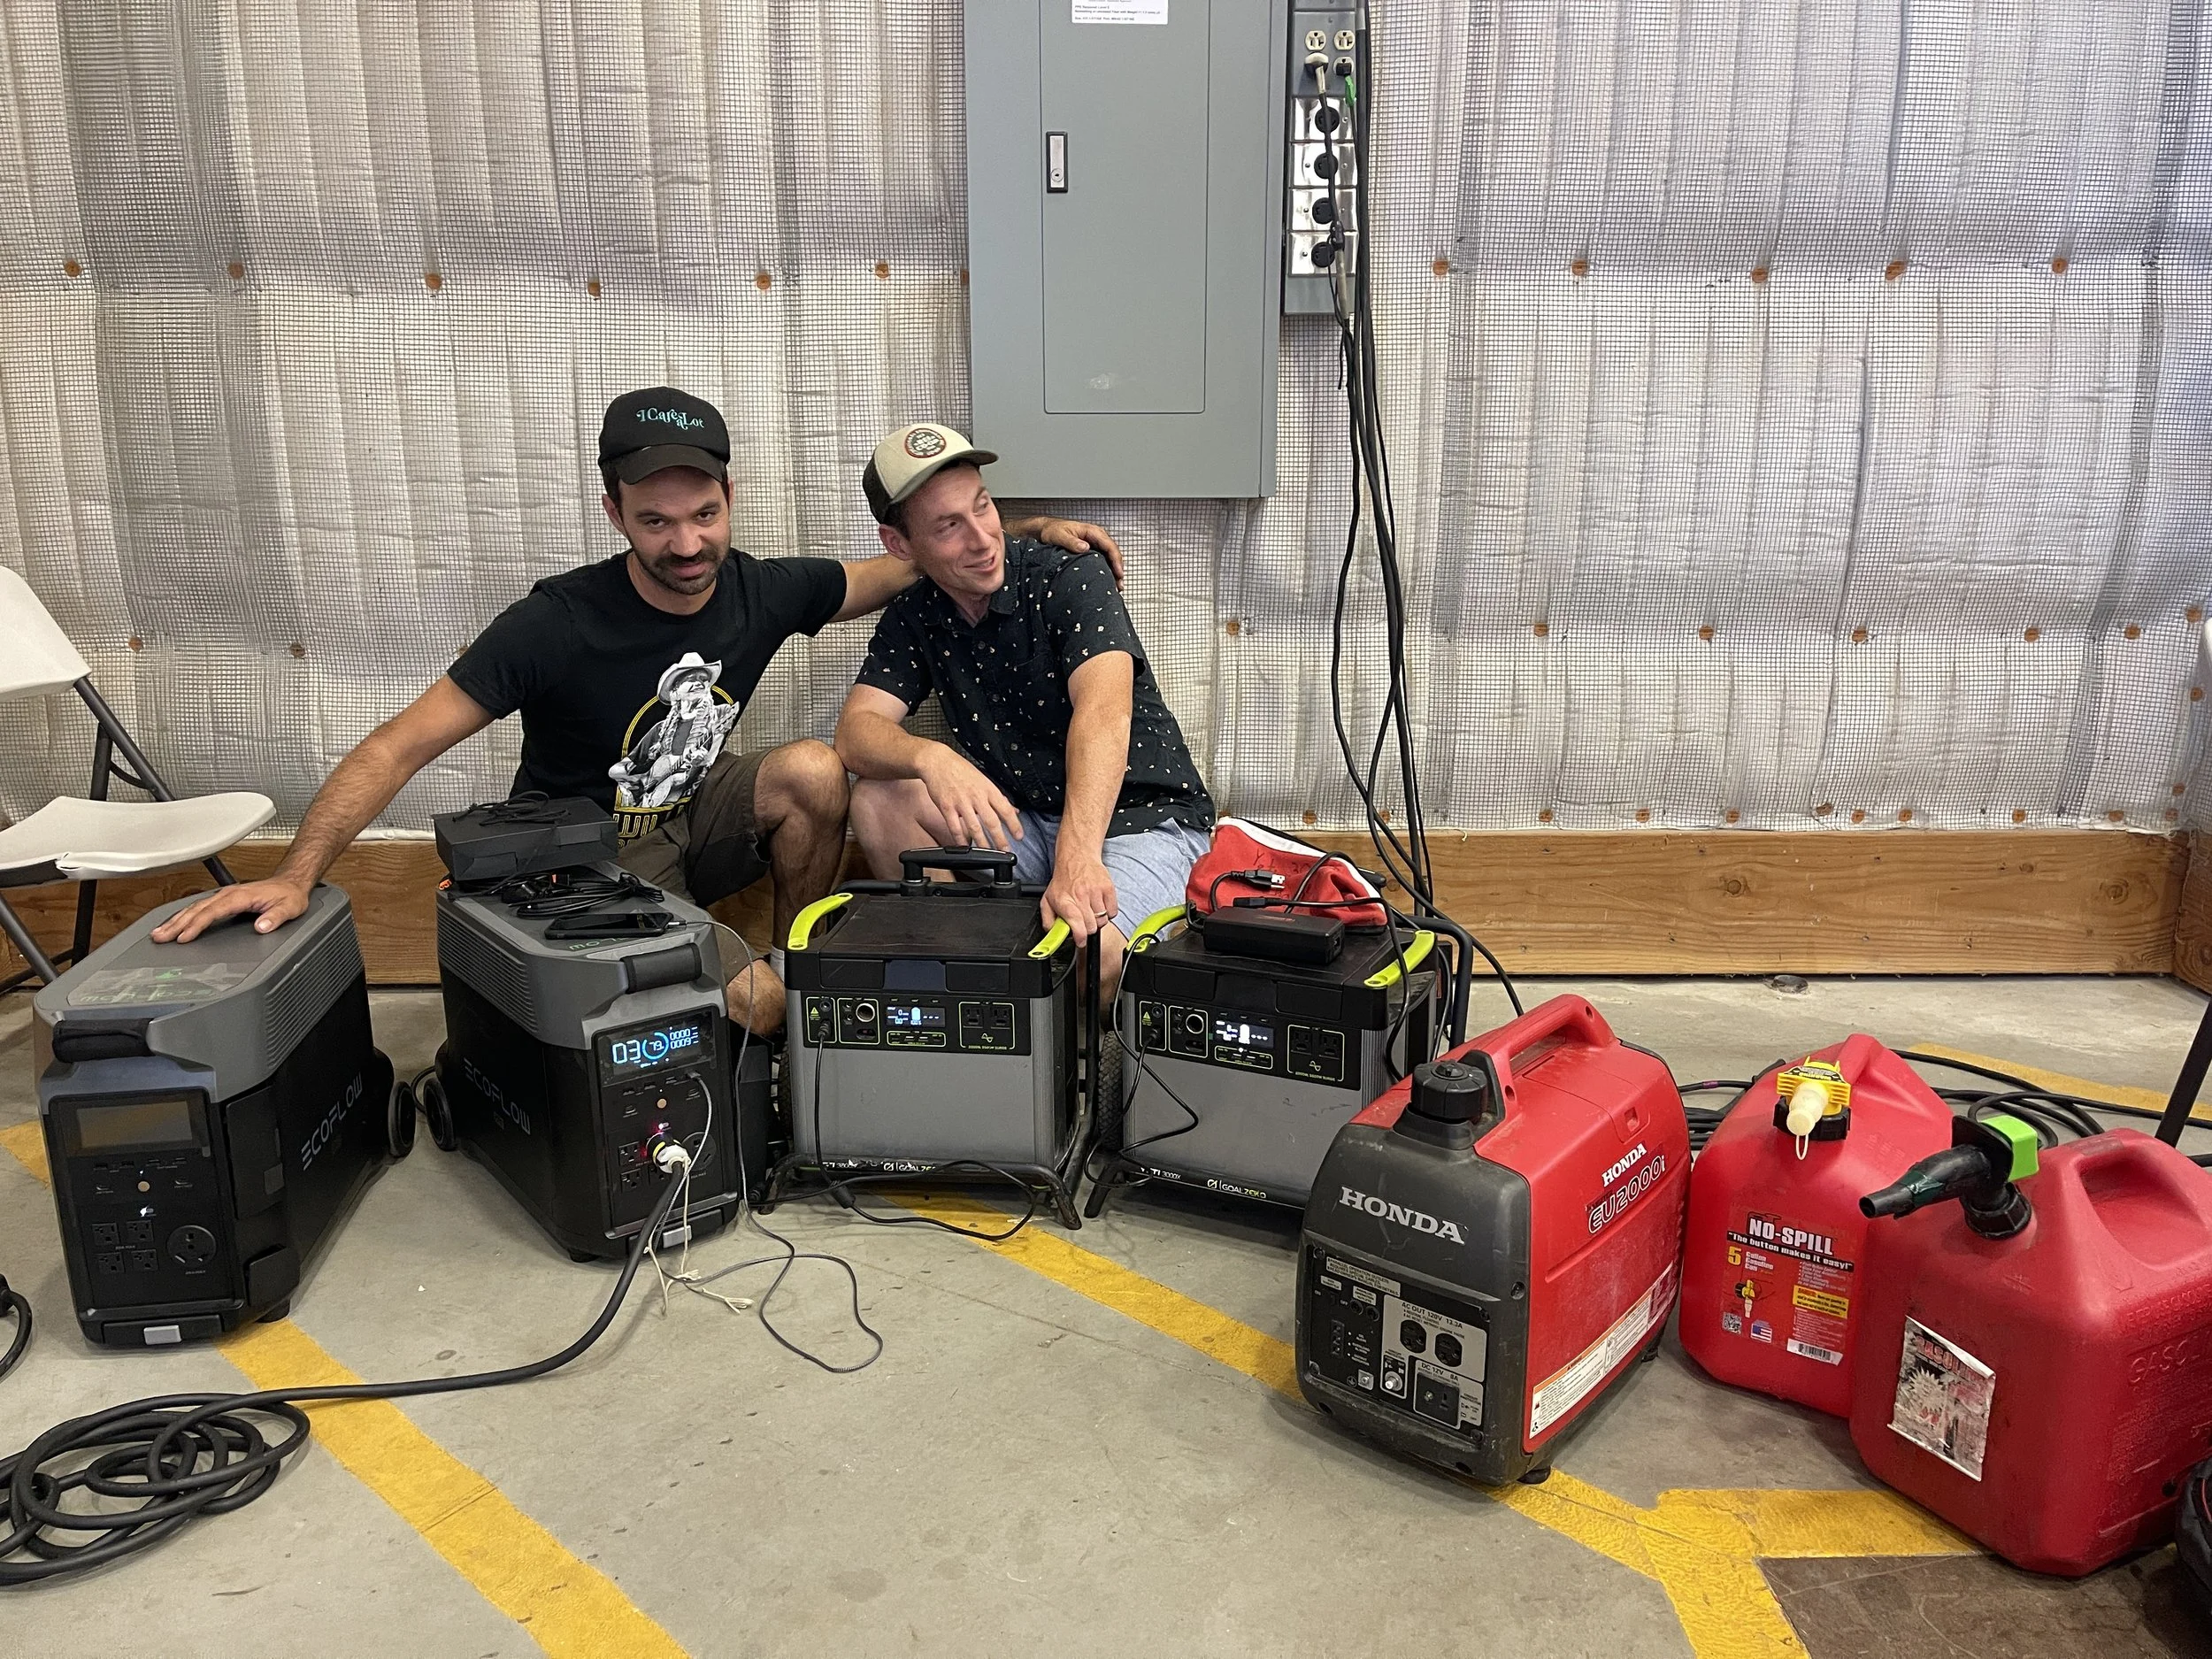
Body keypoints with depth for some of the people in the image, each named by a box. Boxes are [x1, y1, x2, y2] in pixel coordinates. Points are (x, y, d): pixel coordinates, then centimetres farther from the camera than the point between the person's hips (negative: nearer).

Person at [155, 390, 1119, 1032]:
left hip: (693, 817, 6)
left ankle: (798, 966, 0)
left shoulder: (763, 592, -10)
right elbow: (400, 746, -23)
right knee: (750, 1008, -28)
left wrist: (1030, 527, -6)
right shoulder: (560, 624, -24)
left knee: (813, 773, -24)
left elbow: (908, 563, 5)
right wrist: (297, 873, -34)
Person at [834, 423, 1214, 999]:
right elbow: (855, 733, -11)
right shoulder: (912, 617, 2)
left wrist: (1077, 859, -48)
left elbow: (1104, 712, -32)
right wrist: (929, 758, -36)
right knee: (878, 799, -16)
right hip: (1022, 820, 5)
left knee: (1088, 957, -35)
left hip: (1143, 816, -5)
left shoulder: (1070, 577, -15)